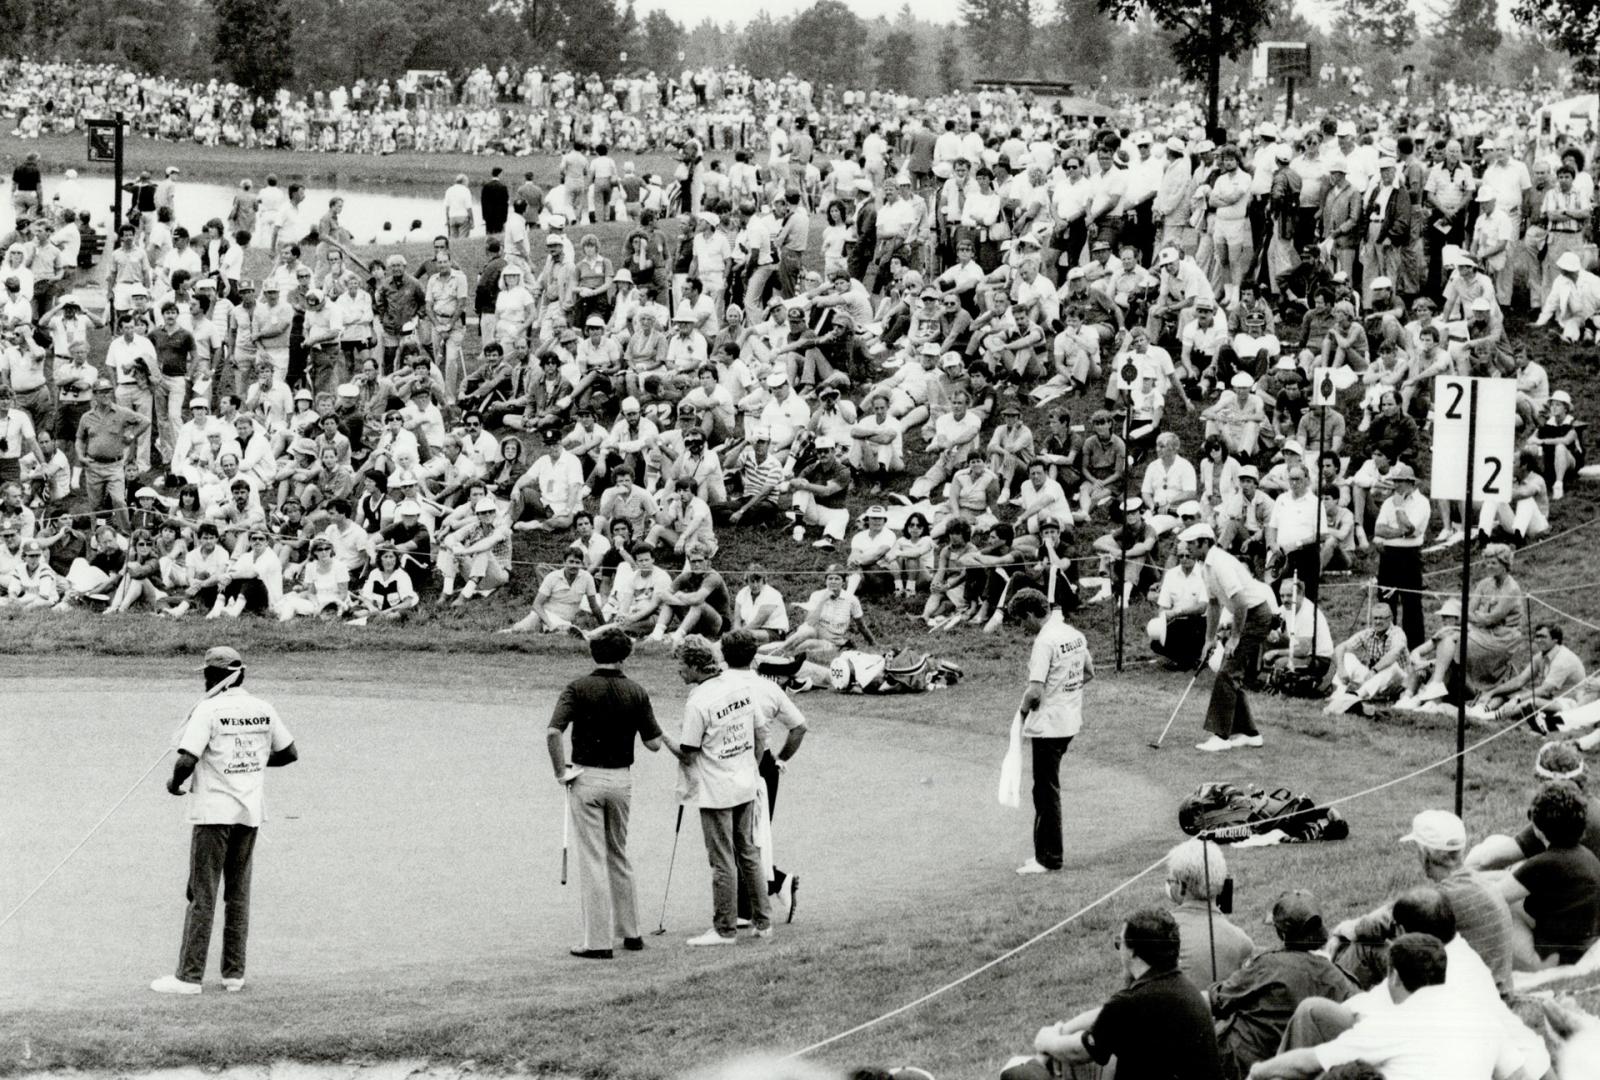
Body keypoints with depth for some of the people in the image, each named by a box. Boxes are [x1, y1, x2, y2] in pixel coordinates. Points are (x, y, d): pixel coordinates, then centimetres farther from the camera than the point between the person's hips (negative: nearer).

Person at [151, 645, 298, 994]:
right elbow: (290, 753, 13)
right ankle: (234, 974, 14)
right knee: (238, 894, 13)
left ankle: (190, 976, -3)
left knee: (202, 895, -3)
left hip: (214, 811, -6)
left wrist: (175, 783, -1)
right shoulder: (263, 710, 5)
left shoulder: (208, 710, -13)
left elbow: (187, 760, -20)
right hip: (250, 811, 6)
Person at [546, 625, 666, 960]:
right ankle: (630, 931, 26)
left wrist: (560, 771, -8)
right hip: (622, 778, 3)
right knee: (619, 855, 20)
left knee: (592, 860, -1)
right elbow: (654, 743, -1)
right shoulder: (636, 693, -1)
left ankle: (598, 941, -2)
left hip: (586, 778, -3)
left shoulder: (579, 688, -9)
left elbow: (554, 732, -21)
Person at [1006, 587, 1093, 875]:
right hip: (1070, 721, 9)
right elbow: (1088, 673, 19)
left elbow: (1035, 692, -25)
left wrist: (1024, 708, -6)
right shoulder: (1074, 634, 6)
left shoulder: (1045, 642, -21)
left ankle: (1048, 858, 7)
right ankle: (1045, 852, 21)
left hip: (1048, 725, -9)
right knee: (1046, 789, 17)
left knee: (1046, 791, 1)